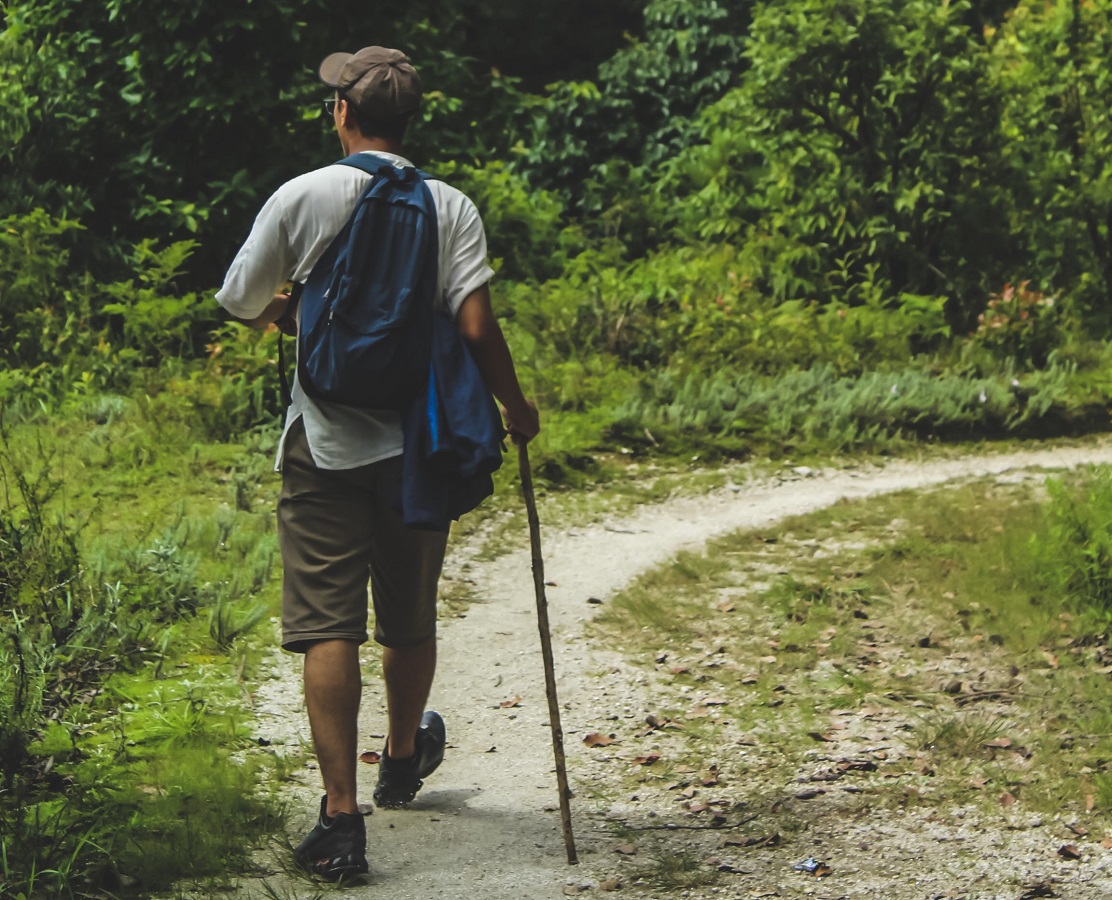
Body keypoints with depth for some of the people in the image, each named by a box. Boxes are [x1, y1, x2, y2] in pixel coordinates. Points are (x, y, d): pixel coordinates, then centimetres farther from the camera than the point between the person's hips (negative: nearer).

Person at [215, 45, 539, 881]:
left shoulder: (301, 198, -4)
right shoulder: (450, 208, -2)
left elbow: (240, 302, 6)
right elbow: (477, 327, -9)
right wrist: (515, 405, 8)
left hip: (325, 442, -2)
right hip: (418, 442, 2)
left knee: (328, 625, -4)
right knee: (410, 619, 19)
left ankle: (341, 816, -13)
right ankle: (403, 760, 43)